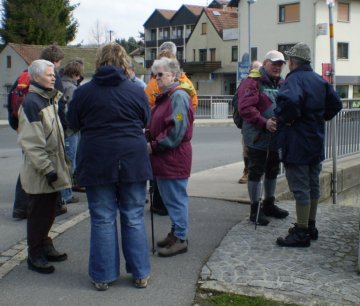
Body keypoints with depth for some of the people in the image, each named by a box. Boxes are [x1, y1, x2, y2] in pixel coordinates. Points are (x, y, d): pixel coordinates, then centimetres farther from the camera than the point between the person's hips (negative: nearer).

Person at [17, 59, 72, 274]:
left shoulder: (50, 99, 13)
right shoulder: (32, 103, -16)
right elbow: (31, 142, -20)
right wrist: (46, 168, -21)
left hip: (52, 168, 9)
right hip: (39, 174, -9)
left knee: (49, 212, 17)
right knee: (39, 214, 0)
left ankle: (46, 247, 31)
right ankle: (35, 256, 12)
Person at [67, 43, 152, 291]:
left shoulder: (83, 92, -3)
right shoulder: (137, 91, -2)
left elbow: (73, 123, 9)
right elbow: (146, 122, 11)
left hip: (96, 163, 0)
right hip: (132, 161, 1)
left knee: (102, 220, 7)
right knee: (134, 219, 9)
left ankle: (103, 276, 14)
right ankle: (141, 274, 16)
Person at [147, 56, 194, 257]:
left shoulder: (179, 96, -14)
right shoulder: (165, 96, 17)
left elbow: (176, 130, -22)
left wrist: (154, 146, -16)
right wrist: (151, 142, 5)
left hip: (175, 158, -10)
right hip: (165, 157, 10)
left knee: (175, 197, -3)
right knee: (172, 197, 16)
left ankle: (180, 239, 5)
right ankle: (176, 233, 27)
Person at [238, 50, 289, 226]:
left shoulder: (281, 84, 13)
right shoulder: (253, 82, -12)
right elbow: (245, 108, -23)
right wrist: (264, 122, -30)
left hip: (276, 137, 8)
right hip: (258, 137, -8)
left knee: (273, 171, 18)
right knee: (256, 172, 0)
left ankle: (269, 204, 33)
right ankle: (255, 209, 9)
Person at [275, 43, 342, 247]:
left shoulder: (294, 79, -16)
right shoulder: (320, 80, 11)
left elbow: (290, 100, -37)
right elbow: (336, 103, 16)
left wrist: (285, 119, -20)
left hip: (297, 144, -9)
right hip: (316, 142, 9)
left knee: (300, 187, -3)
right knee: (313, 184, 17)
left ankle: (302, 233, 2)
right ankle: (311, 226, 28)